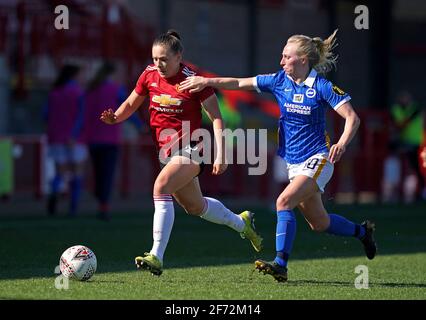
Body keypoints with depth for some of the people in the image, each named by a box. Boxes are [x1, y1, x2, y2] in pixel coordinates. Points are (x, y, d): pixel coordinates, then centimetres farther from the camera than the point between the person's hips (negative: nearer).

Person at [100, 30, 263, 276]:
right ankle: (241, 223, 47)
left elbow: (217, 119, -12)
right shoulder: (149, 75, -1)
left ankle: (156, 257, -31)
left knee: (161, 187, -29)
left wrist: (221, 156, -18)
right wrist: (115, 117, -9)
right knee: (194, 206, 20)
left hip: (191, 149, -7)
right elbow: (131, 104, 13)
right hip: (166, 151, 7)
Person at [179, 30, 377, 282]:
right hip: (294, 163, 7)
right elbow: (240, 83, 2)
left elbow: (352, 118, -15)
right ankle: (362, 231, 39)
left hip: (318, 159, -6)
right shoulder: (279, 81, 2)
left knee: (285, 201, -25)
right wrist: (207, 81, -9)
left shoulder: (322, 87, -13)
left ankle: (281, 264, -26)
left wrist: (342, 143, -32)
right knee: (319, 222, 13)